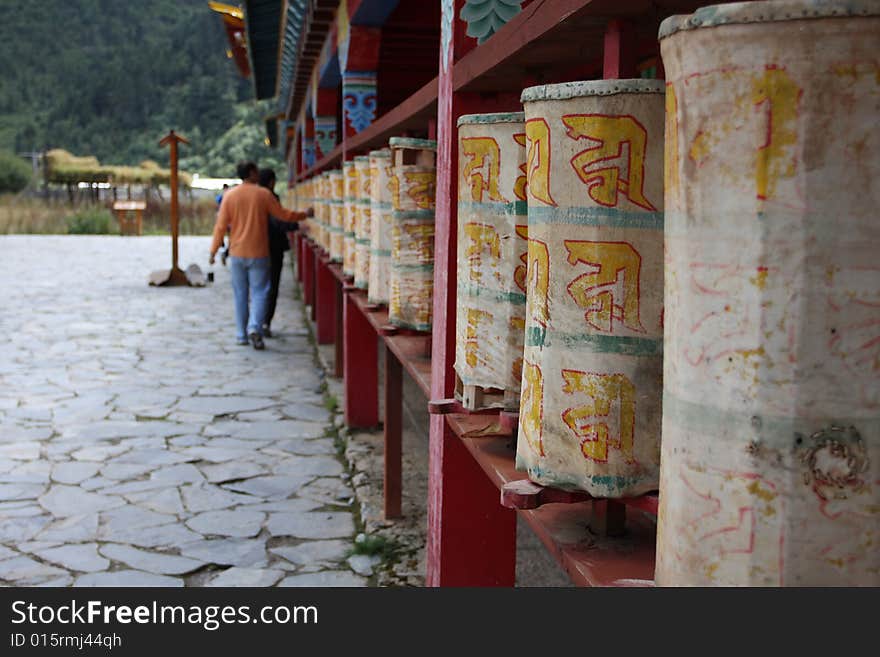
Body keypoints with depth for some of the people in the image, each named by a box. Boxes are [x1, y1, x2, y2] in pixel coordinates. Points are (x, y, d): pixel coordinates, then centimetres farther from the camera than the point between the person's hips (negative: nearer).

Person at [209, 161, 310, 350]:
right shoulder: (264, 194, -5)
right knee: (259, 292, 2)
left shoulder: (230, 195, -1)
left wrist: (213, 251, 5)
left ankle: (241, 335, 15)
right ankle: (255, 327, -18)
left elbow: (221, 226, -2)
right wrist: (303, 215, 18)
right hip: (258, 253, -2)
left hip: (237, 253, 2)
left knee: (240, 294, 11)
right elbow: (283, 214, 2)